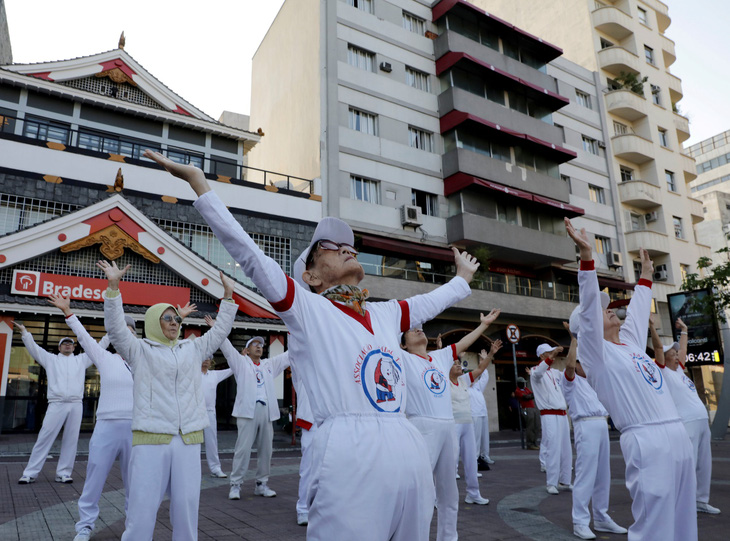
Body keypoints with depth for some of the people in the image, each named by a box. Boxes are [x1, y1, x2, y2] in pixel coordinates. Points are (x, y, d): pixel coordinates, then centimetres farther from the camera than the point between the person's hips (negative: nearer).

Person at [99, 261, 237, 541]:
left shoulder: (193, 349, 17)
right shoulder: (140, 350, 7)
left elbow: (220, 331, 19)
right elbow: (115, 327, -4)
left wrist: (228, 296, 14)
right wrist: (113, 287, -15)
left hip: (188, 440, 3)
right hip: (150, 440, -3)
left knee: (187, 507, 7)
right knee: (142, 509, -3)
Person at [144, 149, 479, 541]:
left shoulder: (385, 314, 17)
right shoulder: (306, 308, 1)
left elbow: (429, 303, 34)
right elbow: (247, 252, -5)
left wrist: (463, 276, 49)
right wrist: (199, 182, -6)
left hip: (410, 454, 6)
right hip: (350, 458, -6)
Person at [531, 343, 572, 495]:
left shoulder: (556, 373, 17)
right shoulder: (536, 371, -5)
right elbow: (538, 372, -28)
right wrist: (552, 356, -40)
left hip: (563, 414, 7)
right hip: (549, 415, -7)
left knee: (566, 449, 9)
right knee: (553, 449, -9)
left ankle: (564, 481, 19)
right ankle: (551, 483, -1)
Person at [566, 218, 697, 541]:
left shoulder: (631, 343, 18)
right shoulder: (596, 353, -4)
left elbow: (638, 311, 33)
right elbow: (588, 306, -15)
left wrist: (646, 273, 42)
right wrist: (586, 254, -23)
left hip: (679, 437, 8)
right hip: (646, 443, -8)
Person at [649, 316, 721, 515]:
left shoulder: (679, 370, 18)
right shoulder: (664, 372, -3)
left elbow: (683, 348, 31)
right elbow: (658, 347, -13)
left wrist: (683, 330, 36)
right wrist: (652, 327, -16)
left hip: (702, 421, 9)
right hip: (686, 423, -9)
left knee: (704, 464, 13)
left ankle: (701, 501, 24)